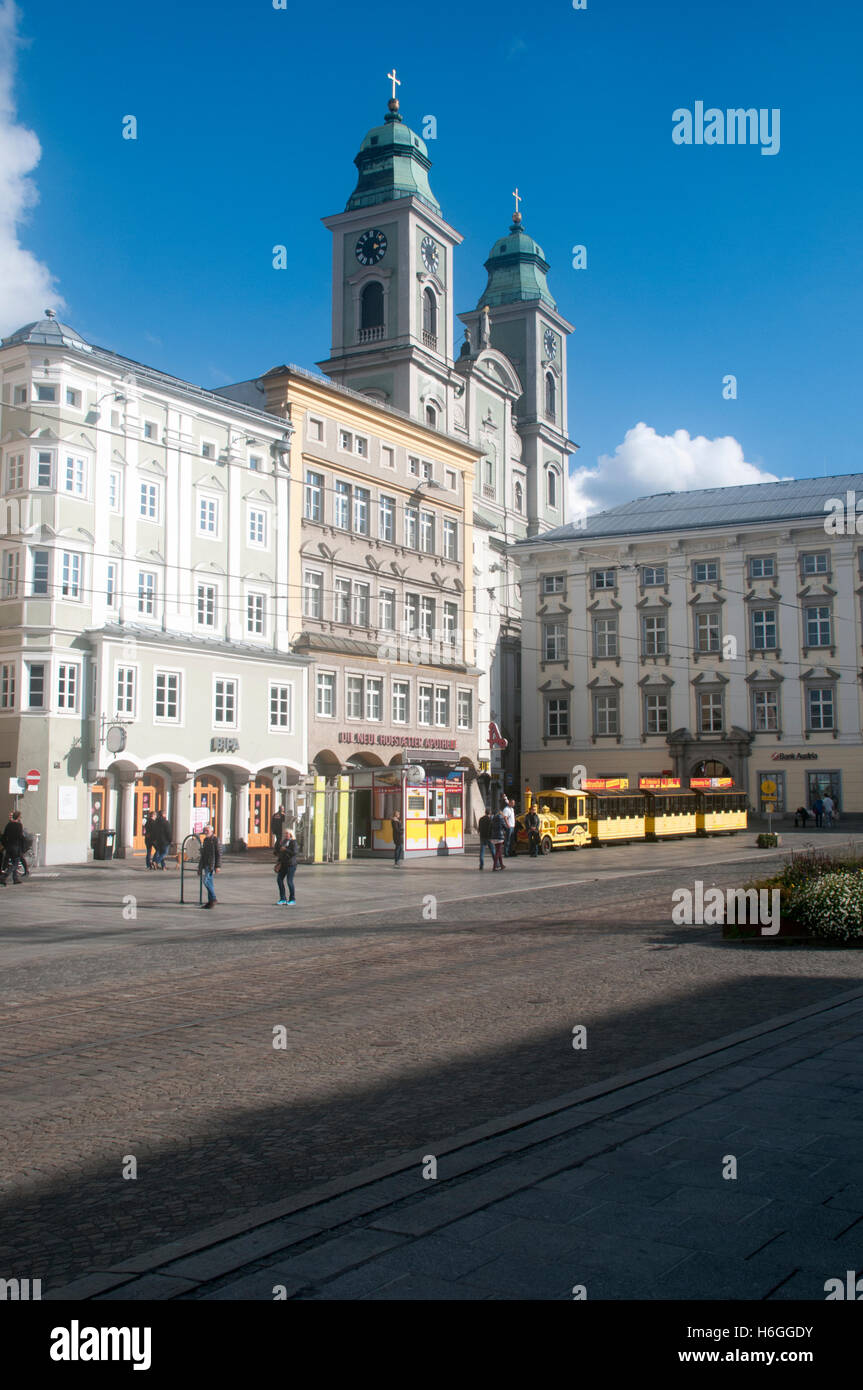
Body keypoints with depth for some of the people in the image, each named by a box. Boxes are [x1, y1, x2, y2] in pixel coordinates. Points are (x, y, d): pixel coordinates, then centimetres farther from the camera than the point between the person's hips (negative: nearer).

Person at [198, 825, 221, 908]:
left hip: (211, 865, -8)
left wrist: (218, 866, -17)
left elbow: (218, 854, -11)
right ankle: (210, 901, 12)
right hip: (205, 865, 8)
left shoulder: (215, 840, -8)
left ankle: (213, 899, -8)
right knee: (209, 882, 8)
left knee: (205, 880, -17)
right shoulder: (205, 840, 16)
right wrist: (200, 867, 21)